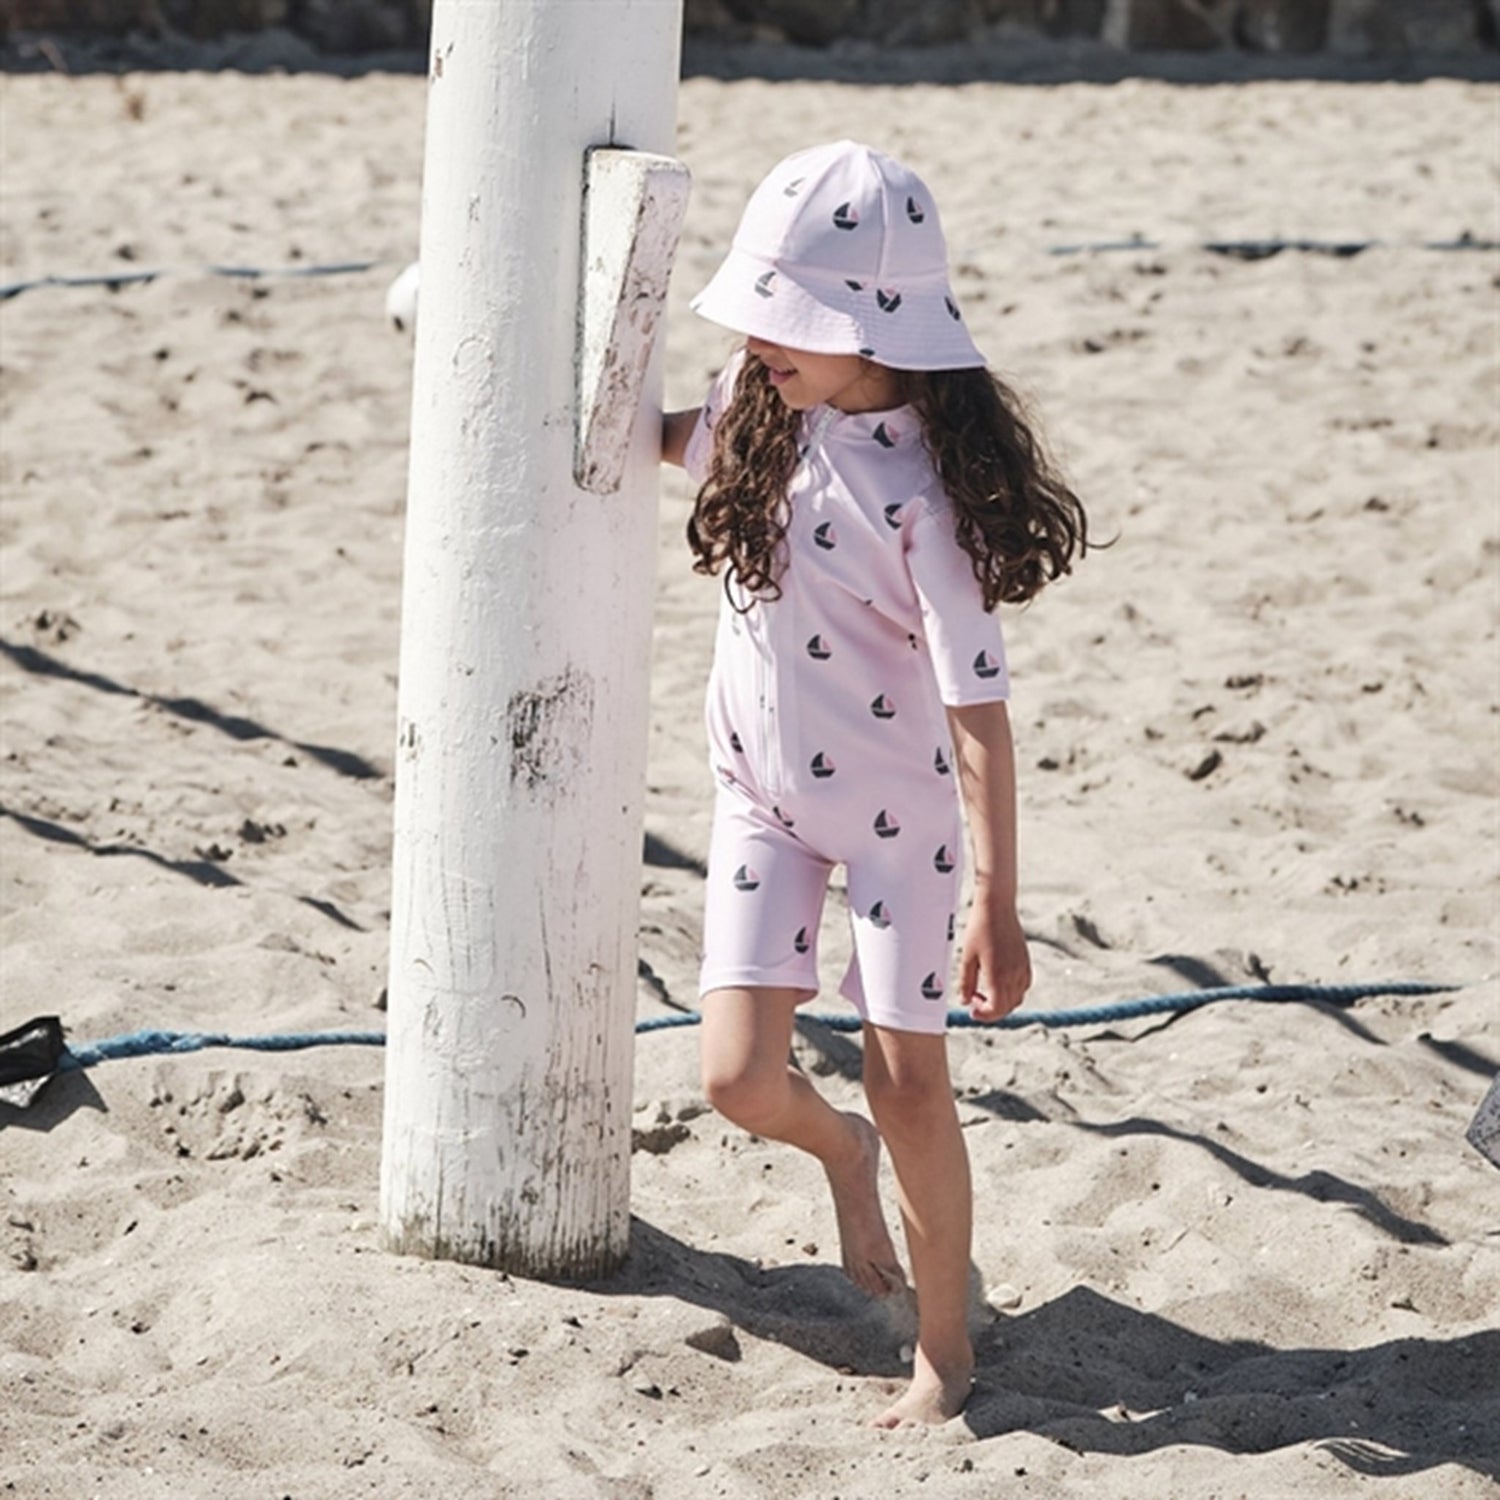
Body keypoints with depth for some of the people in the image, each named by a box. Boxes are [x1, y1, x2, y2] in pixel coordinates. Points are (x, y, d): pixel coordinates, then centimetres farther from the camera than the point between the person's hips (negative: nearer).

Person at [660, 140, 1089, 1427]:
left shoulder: (922, 489, -25)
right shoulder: (761, 405, -7)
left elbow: (978, 707, -24)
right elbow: (681, 442, 20)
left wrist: (997, 904, -26)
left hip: (896, 805, -5)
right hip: (762, 792, 5)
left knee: (910, 1081, 2)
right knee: (739, 1076, -4)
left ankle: (944, 1349, 20)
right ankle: (840, 1152, 33)